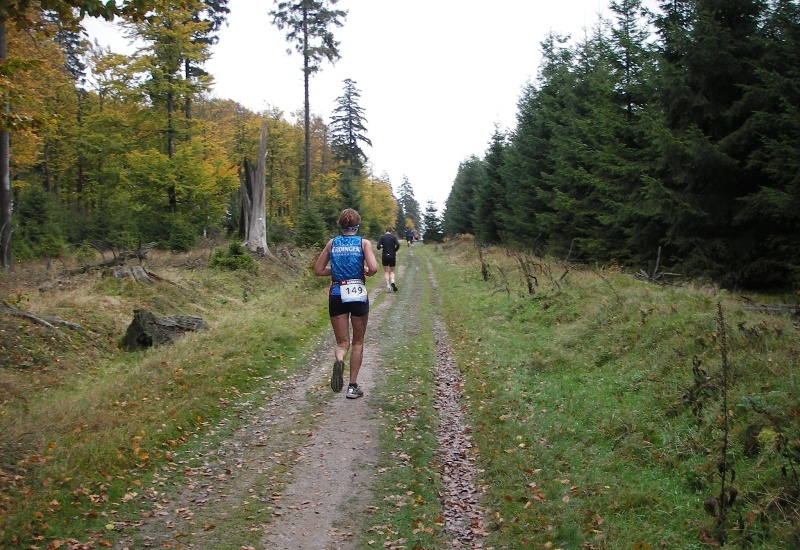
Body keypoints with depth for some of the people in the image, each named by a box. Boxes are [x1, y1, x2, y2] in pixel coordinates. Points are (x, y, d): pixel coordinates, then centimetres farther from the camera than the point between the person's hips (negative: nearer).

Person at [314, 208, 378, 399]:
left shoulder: (332, 243, 5)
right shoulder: (364, 243, -2)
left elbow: (318, 270, 6)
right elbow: (373, 268, -15)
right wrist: (366, 273, 6)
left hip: (337, 295, 2)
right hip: (358, 294, -1)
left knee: (342, 342, 9)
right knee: (358, 342, 15)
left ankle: (338, 360, -26)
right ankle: (353, 386, 15)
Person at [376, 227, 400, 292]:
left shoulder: (382, 237, 0)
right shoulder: (394, 237, 0)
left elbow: (378, 247, -9)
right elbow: (398, 245, -14)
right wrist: (395, 250, 2)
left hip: (385, 256, 0)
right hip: (392, 256, 0)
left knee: (386, 272, 9)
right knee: (392, 271, 13)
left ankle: (388, 287, -2)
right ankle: (392, 281, -15)